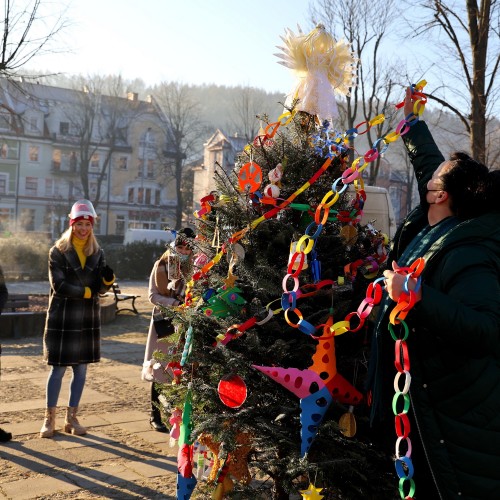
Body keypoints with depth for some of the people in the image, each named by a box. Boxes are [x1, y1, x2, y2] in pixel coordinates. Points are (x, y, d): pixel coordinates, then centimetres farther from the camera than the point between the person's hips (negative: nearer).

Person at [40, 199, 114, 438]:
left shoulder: (97, 253, 7)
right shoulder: (58, 251, -4)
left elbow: (101, 288, 3)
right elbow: (59, 286, -13)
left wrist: (108, 279, -17)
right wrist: (86, 291, -16)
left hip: (88, 318, 4)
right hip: (62, 317, -4)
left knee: (81, 369, 8)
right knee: (58, 368, 1)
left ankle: (71, 418, 20)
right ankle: (49, 418, 14)